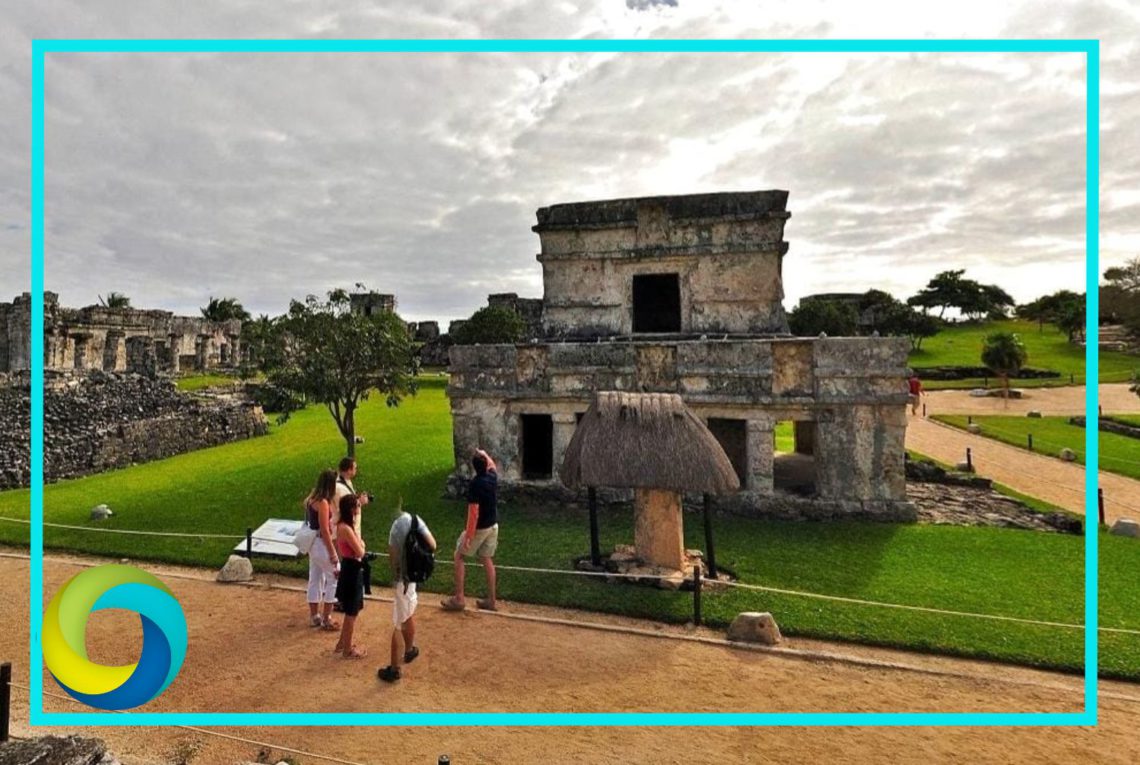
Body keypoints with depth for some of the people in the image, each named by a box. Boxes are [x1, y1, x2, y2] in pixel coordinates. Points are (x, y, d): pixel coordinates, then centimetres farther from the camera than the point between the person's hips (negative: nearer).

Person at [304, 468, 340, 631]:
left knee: (315, 580, 17)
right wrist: (332, 552, -16)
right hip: (321, 544, -9)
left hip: (313, 543, 9)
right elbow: (325, 530, -21)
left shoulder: (312, 498, 6)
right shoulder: (323, 503, -22)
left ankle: (314, 617, 28)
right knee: (335, 580, 3)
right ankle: (326, 620, 8)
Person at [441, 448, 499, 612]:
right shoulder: (492, 477, -3)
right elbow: (492, 465, 24)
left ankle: (459, 598, 11)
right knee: (487, 560, 15)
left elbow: (474, 512, -25)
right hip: (493, 525, 7)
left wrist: (468, 535, -22)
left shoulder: (475, 484, -24)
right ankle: (491, 600, 19)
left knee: (458, 556, 10)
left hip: (480, 527, -7)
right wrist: (485, 454, 32)